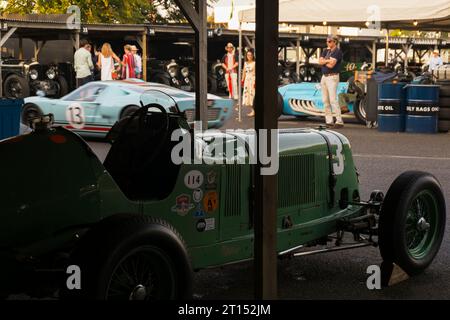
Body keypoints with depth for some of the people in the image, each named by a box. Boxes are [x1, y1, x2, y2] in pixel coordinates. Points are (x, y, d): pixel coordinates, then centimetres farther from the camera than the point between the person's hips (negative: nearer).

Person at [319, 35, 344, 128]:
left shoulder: (337, 51, -8)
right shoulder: (326, 51, 16)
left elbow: (331, 65, -18)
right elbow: (320, 62, 2)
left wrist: (324, 61, -2)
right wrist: (328, 60, -11)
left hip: (332, 77, -8)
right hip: (324, 77, 8)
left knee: (333, 100, -13)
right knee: (325, 100, 6)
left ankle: (339, 121, -12)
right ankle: (329, 121, 9)